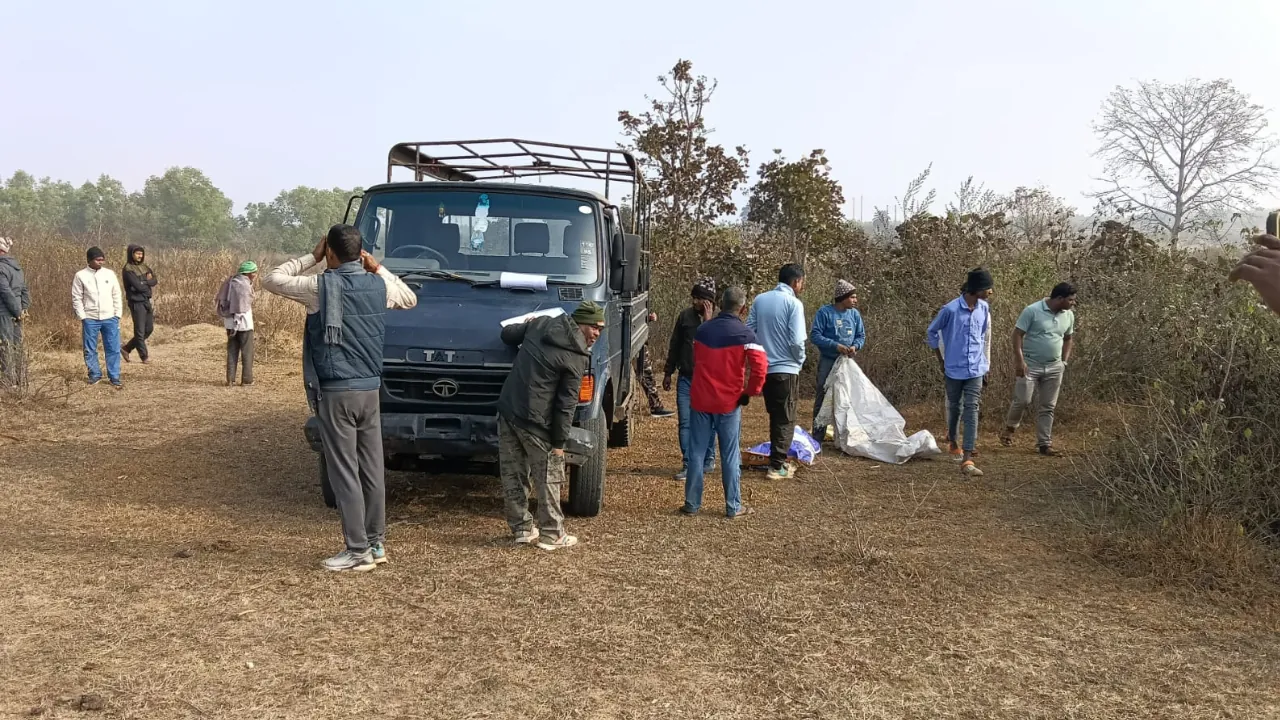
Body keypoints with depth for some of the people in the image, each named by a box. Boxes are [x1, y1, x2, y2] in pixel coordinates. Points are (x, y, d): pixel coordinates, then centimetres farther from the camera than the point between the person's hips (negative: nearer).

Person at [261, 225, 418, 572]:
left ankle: (358, 550, 2)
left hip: (336, 392, -6)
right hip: (370, 389, 6)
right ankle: (377, 543, 20)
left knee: (344, 472, -1)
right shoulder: (379, 286, 4)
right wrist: (378, 268, 18)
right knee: (372, 469, 12)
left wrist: (310, 257, 6)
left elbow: (270, 280, 1)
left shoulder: (321, 286, -11)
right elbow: (410, 299, 25)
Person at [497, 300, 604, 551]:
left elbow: (507, 334, 22)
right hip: (535, 421, -7)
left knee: (513, 474, 13)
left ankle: (521, 528, 25)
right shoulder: (576, 357, -11)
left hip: (507, 410, 7)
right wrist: (559, 441, -7)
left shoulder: (540, 324, 6)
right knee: (548, 478, 7)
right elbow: (566, 404, -12)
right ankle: (552, 534, 14)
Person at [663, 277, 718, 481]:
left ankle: (708, 460, 23)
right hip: (686, 378, 3)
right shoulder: (685, 316, 3)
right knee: (685, 422, 0)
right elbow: (674, 345, 11)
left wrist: (708, 322, -23)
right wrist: (668, 372, 13)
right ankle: (688, 465, 4)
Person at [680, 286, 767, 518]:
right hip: (729, 403, -3)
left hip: (700, 400, 3)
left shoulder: (702, 330, 4)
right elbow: (760, 366, -19)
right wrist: (750, 392, -6)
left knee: (696, 452, 10)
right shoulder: (744, 334, -10)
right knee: (730, 456, 6)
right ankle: (733, 507, 13)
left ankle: (692, 504, 14)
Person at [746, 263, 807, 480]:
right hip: (786, 369, -6)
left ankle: (778, 459, 26)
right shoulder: (794, 303, -12)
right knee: (786, 419, 4)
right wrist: (800, 360, 1)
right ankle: (778, 466, 4)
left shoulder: (760, 300, 5)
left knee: (775, 416, 18)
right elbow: (796, 341, -17)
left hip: (763, 367, 6)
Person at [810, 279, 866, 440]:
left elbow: (861, 336, 11)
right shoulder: (825, 312, -11)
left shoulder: (854, 314, 3)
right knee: (823, 398, -1)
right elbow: (815, 335, -13)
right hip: (828, 361, -5)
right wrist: (835, 345, -21)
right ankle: (817, 437, 4)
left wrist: (855, 346, -11)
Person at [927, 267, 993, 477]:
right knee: (954, 407, 13)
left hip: (976, 370, 3)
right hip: (954, 369, -3)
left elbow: (985, 337, 14)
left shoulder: (984, 309, 1)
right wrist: (941, 361, 4)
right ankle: (953, 443, 38)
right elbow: (932, 332, 0)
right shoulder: (951, 309, -14)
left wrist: (986, 365, 16)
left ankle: (967, 459, -10)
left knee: (972, 410, -6)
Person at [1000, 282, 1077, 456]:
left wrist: (1064, 362, 10)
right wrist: (1020, 360, -17)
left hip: (1054, 368, 5)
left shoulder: (1068, 315, 5)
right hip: (1030, 365, -5)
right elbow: (1017, 334, -12)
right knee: (1023, 400, -7)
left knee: (1048, 407, 6)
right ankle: (1010, 428, 20)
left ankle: (1044, 444, 13)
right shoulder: (1032, 311, -13)